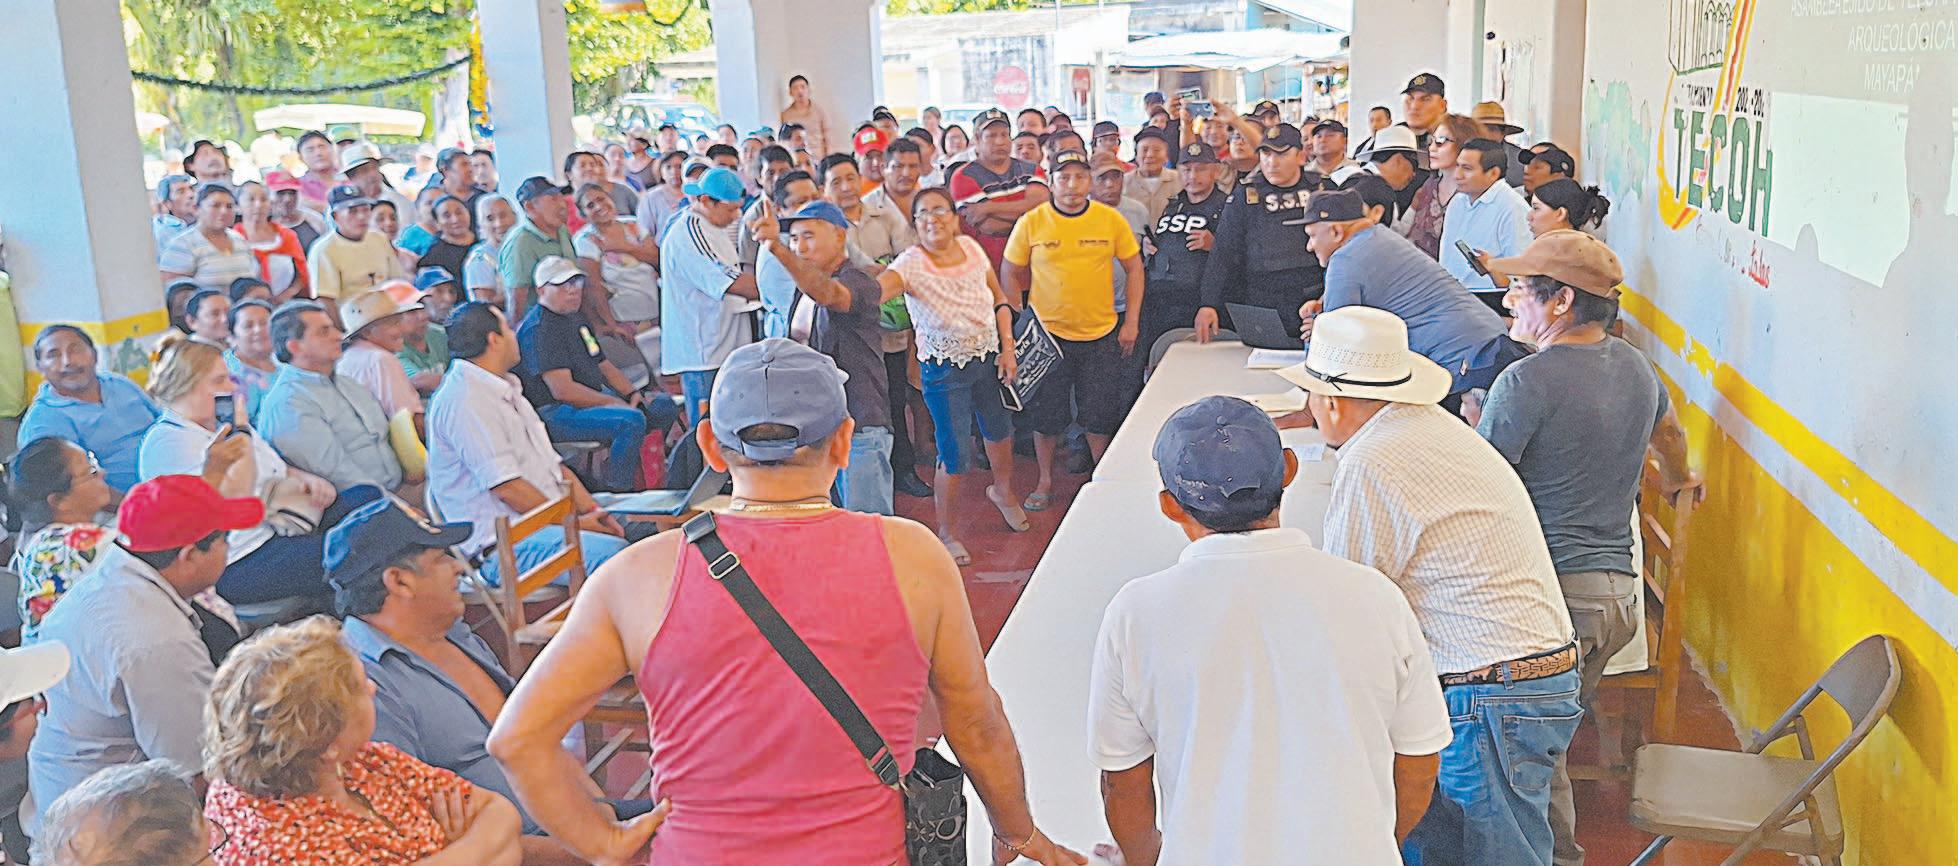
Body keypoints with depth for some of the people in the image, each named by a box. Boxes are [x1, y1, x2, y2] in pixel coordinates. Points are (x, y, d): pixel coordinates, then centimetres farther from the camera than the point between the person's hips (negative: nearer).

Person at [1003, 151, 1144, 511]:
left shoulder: (1111, 220, -3)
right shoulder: (1031, 223, -6)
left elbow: (1134, 268, 6)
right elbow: (1012, 275, 4)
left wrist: (1132, 322, 2)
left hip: (1102, 334, 1)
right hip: (1047, 333, 0)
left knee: (1099, 416, 8)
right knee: (1046, 415, 8)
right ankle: (1045, 482, 26)